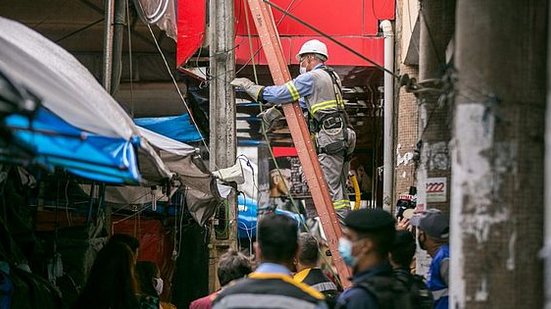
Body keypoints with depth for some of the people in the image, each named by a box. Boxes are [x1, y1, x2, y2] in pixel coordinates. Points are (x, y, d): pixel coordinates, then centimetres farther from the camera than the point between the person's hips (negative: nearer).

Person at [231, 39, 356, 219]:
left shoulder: (312, 77, -7)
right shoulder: (331, 76, 23)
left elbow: (281, 93, -8)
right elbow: (303, 102, 29)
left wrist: (250, 87, 3)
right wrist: (274, 112, 30)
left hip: (330, 138, -10)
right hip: (345, 137, 10)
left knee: (330, 189, -10)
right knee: (340, 189, 10)